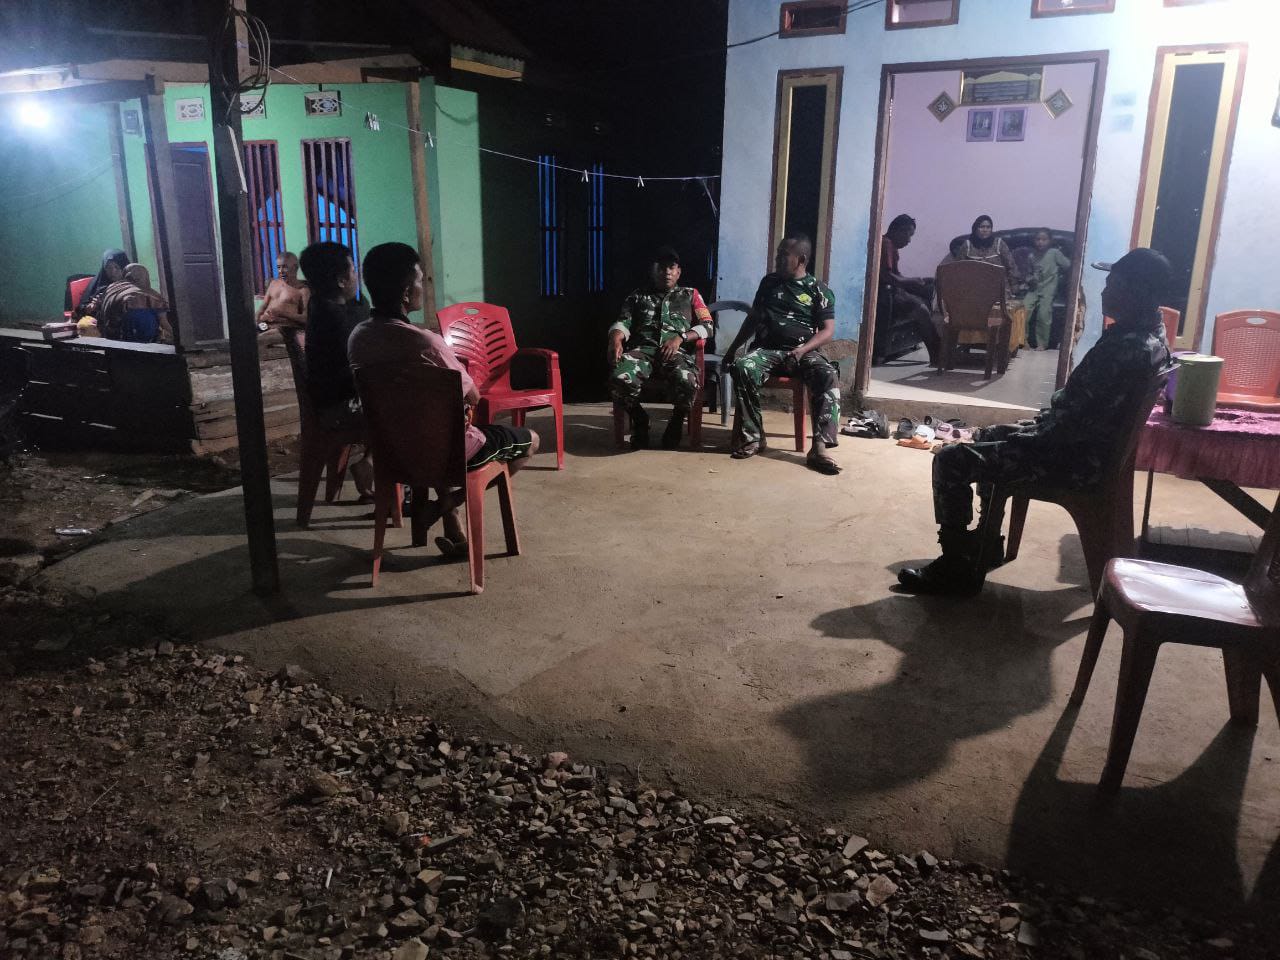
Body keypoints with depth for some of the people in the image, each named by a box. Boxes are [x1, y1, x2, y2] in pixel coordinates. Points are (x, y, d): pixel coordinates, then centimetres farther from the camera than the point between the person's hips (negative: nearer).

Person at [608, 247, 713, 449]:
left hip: (677, 351, -1)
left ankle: (676, 422, -3)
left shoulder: (690, 295, 26)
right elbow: (623, 322, 14)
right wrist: (616, 339, -12)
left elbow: (707, 326, 14)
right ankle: (639, 420, -3)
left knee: (687, 383, -38)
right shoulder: (638, 296, 28)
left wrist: (680, 337, -6)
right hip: (643, 349, 1)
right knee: (620, 379, -34)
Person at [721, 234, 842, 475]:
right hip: (767, 349, 2)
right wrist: (733, 348, 18)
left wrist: (802, 349, -18)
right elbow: (753, 318, 25)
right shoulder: (769, 282, 19)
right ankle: (752, 437, -25)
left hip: (803, 352, -2)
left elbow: (828, 329, 0)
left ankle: (819, 446, -42)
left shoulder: (819, 290, 7)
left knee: (827, 375, -34)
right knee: (743, 367, -33)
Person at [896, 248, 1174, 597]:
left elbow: (1076, 422, -27)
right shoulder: (1147, 333, 6)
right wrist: (1038, 423, 11)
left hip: (1075, 457, -10)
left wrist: (1029, 434, -12)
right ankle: (985, 543, 34)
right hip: (1086, 440, 11)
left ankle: (957, 570, 0)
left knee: (951, 461, -12)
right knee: (988, 437, 28)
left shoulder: (1130, 349, -27)